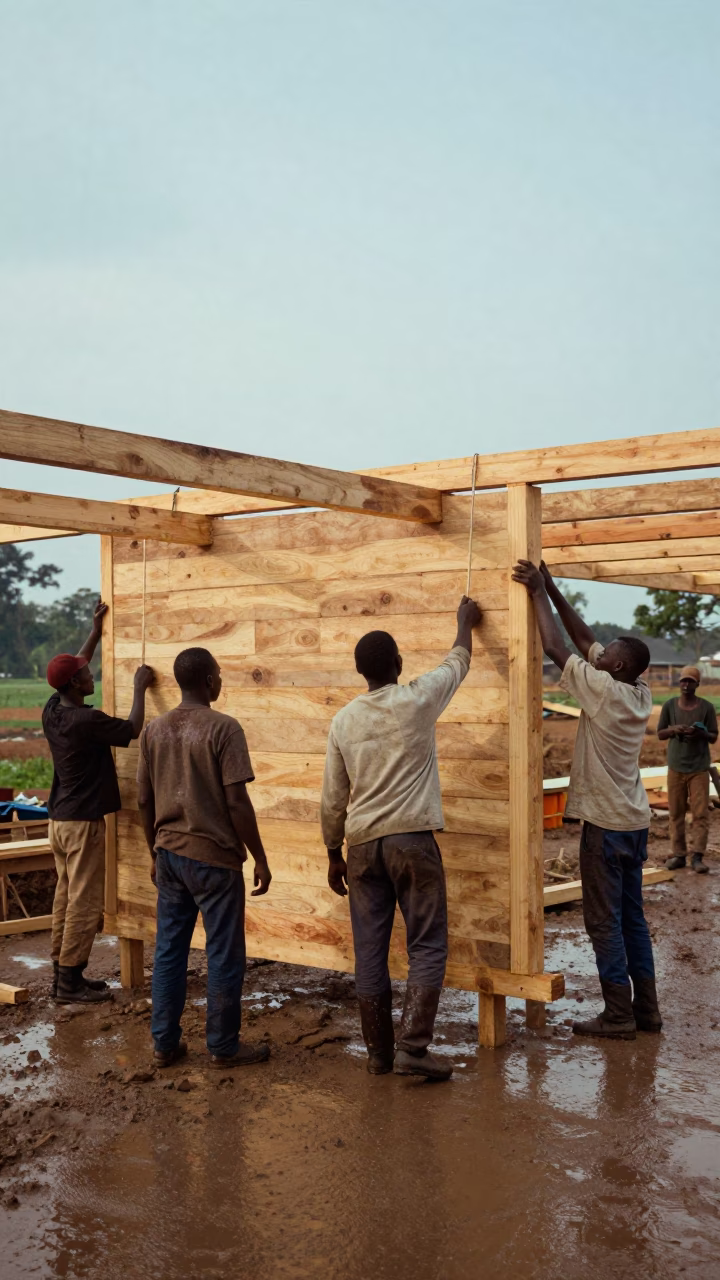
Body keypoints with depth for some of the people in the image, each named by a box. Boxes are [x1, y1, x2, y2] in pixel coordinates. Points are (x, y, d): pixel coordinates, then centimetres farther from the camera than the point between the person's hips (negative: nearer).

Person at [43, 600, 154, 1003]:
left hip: (60, 818, 9)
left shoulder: (52, 710, 3)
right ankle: (71, 982, 2)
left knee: (66, 896, 13)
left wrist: (96, 632, 23)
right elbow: (133, 730, -9)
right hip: (83, 821, -9)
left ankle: (62, 973, 19)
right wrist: (140, 687, 0)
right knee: (85, 902, -2)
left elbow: (72, 671, 21)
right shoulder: (87, 720, -21)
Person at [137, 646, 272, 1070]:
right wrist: (260, 858, -7)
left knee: (169, 951, 13)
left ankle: (166, 1044, 20)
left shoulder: (154, 730, 5)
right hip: (215, 857, -6)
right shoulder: (223, 728, -14)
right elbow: (237, 802, -16)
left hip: (170, 855, 6)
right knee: (224, 955, 6)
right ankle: (224, 1047, 15)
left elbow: (145, 802, 9)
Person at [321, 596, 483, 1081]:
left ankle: (379, 1052, 17)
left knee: (370, 951, 9)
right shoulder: (417, 700, -5)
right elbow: (458, 663, 14)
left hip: (361, 843, 4)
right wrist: (466, 622, 33)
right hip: (412, 839, -4)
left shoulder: (344, 721, 5)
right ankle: (413, 1047, -3)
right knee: (428, 946, 3)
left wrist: (334, 855, 18)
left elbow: (333, 798, 9)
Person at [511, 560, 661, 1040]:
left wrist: (539, 593, -4)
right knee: (632, 917, 14)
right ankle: (646, 1009, 20)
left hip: (606, 824, -8)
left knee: (604, 921, -1)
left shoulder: (606, 691, -17)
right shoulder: (641, 694, 4)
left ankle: (618, 1015, 4)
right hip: (635, 821, 8)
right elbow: (586, 639, 9)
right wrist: (551, 589, 11)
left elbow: (556, 647, -14)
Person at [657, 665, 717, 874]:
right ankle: (678, 853, 9)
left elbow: (714, 737, 0)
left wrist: (701, 734, -21)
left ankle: (697, 856, -2)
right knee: (676, 813, 4)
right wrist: (673, 729, -15)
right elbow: (660, 734, 6)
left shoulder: (707, 707, -4)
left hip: (699, 768, -1)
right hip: (676, 767, 2)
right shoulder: (669, 705, 0)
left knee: (700, 813, -3)